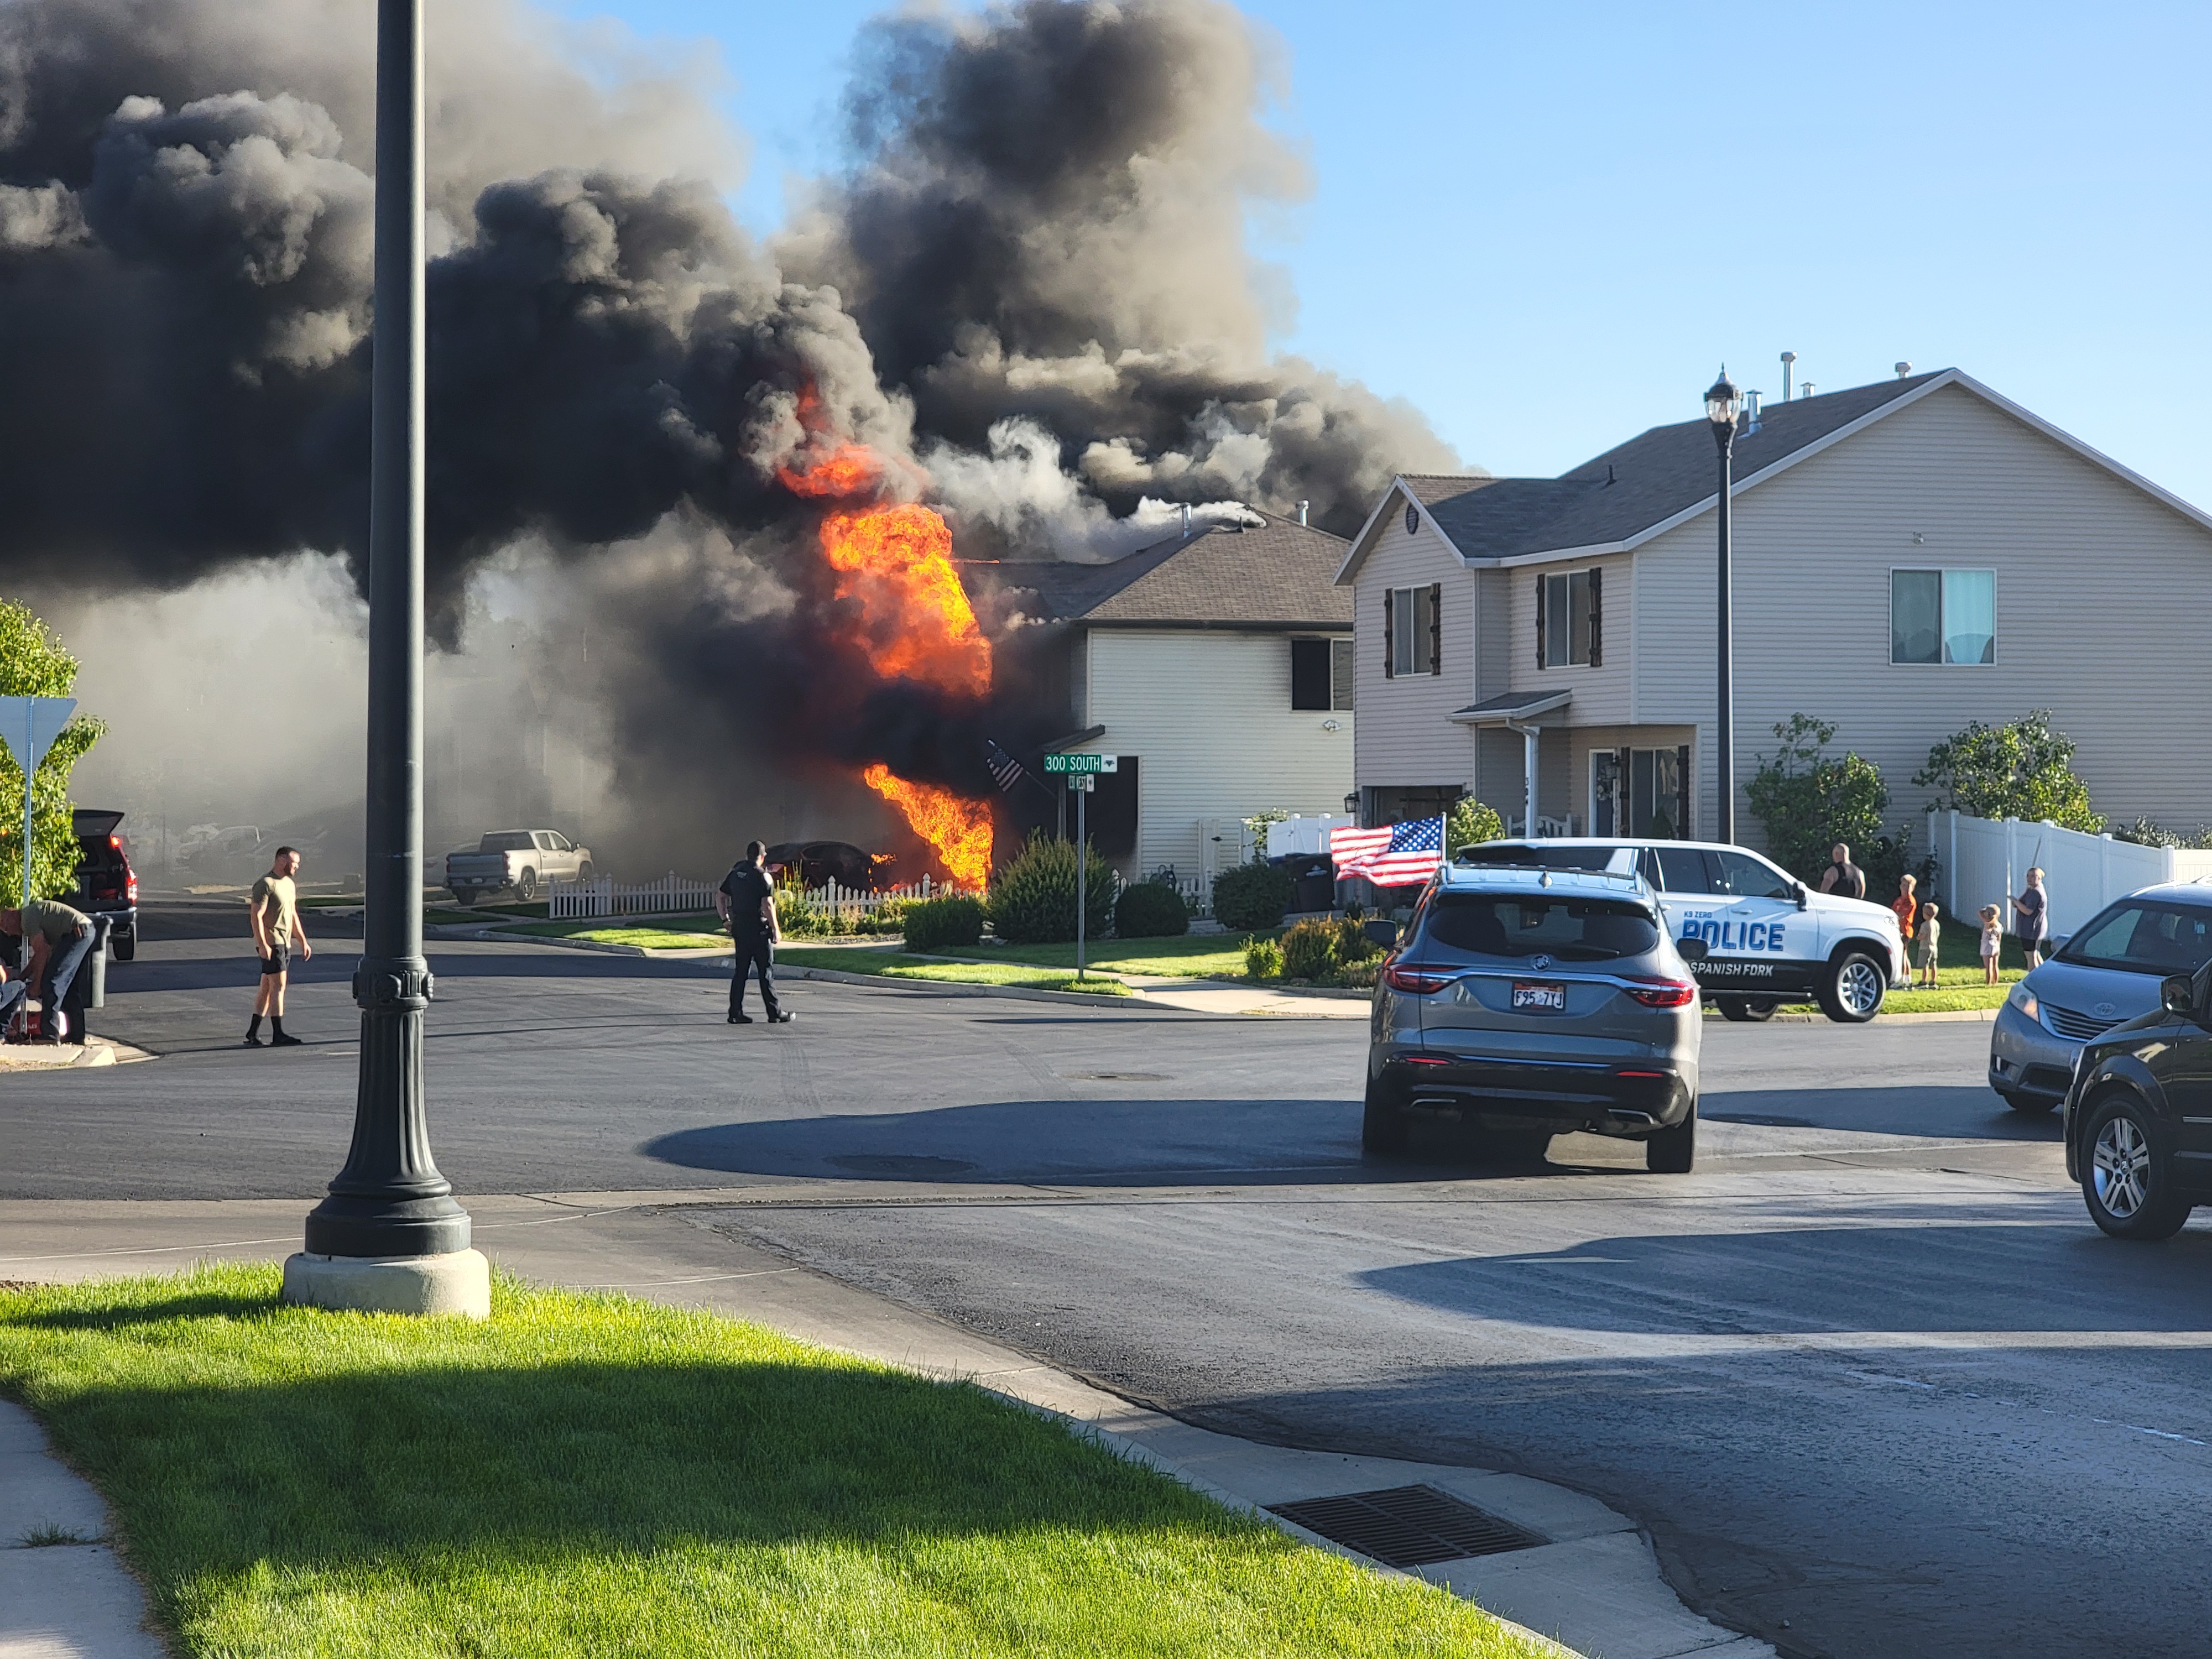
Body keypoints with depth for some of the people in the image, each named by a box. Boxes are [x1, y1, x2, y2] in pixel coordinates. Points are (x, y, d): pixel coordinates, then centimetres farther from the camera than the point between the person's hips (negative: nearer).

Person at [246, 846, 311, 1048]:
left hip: (285, 943, 9)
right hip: (271, 943, -9)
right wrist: (263, 944, -23)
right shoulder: (266, 884, -11)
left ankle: (253, 1033, 15)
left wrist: (303, 941, 23)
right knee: (278, 985, -13)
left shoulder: (289, 884, 18)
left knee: (267, 988, 10)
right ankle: (278, 1034, -14)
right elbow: (256, 915, -16)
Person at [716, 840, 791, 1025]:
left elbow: (720, 898, 13)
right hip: (759, 930, -6)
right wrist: (776, 930, -13)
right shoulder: (762, 876, -12)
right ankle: (774, 1013, 3)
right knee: (766, 972, 0)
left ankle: (736, 1012, 7)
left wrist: (726, 920, 20)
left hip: (739, 928, 6)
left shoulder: (735, 873, 8)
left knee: (740, 971, 9)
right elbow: (767, 906, -18)